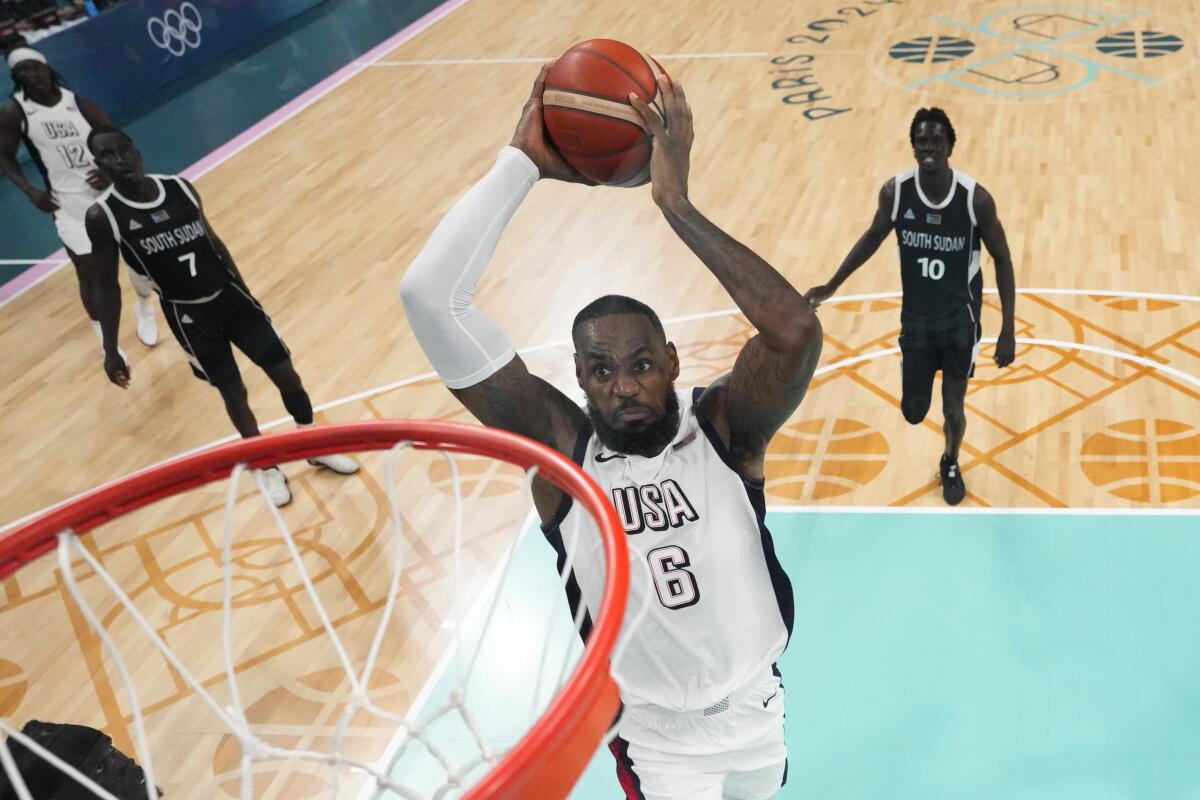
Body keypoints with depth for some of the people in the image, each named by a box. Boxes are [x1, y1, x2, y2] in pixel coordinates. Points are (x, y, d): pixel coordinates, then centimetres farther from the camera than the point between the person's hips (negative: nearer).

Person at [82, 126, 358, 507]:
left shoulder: (179, 187, -4)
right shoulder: (102, 216, -14)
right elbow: (104, 285, -7)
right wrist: (110, 350, -7)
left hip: (230, 295, 3)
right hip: (188, 316, -3)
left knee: (285, 372, 5)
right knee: (233, 393, 6)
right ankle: (267, 468, 28)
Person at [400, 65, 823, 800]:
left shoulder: (725, 426, -21)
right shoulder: (559, 449, -22)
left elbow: (797, 332, -44)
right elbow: (429, 296, -33)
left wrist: (675, 201, -43)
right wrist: (523, 164, -32)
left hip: (755, 706, 2)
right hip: (655, 732, -1)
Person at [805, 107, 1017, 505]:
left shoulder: (975, 197, -20)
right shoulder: (895, 191, -15)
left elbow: (1002, 260, -8)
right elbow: (874, 237, 6)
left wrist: (1008, 330, -10)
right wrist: (832, 285, 3)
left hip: (961, 318, -1)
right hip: (915, 318, 1)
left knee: (953, 409, 11)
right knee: (914, 412, 9)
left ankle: (950, 464, 44)